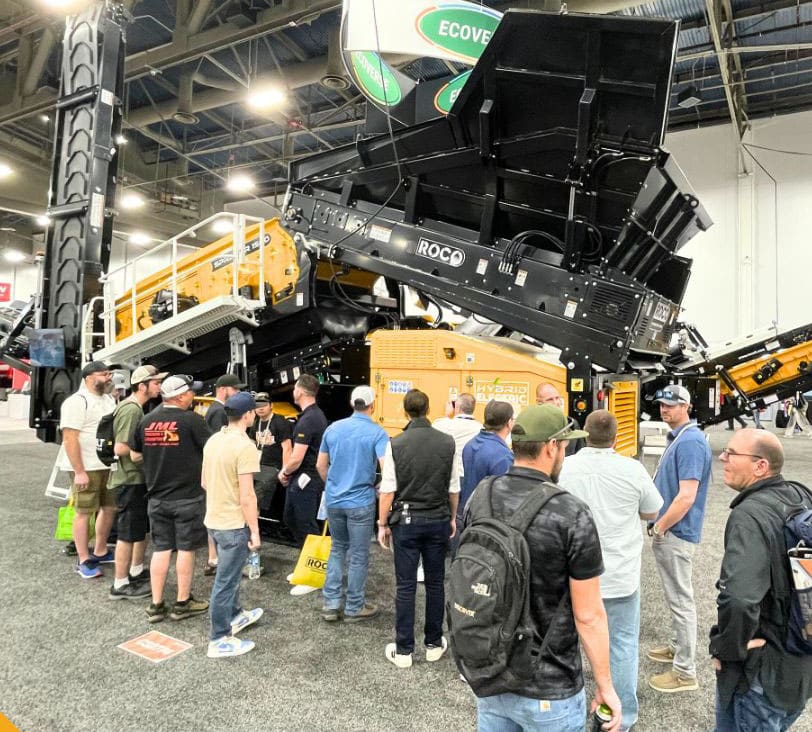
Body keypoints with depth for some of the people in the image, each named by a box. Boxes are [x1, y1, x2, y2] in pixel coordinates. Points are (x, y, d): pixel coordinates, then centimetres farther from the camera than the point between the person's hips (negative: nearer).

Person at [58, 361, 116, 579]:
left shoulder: (109, 400, 12)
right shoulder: (77, 402, -14)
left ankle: (100, 552, 29)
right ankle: (83, 561, 11)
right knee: (84, 512, 0)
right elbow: (69, 439, -19)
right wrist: (79, 471, -22)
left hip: (109, 466, 8)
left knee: (110, 508, 14)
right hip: (87, 468, -8)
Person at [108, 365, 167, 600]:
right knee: (129, 533, 0)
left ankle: (137, 571, 36)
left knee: (143, 527, 21)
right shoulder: (130, 410, -21)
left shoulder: (136, 408, 10)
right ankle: (120, 585, 12)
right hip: (130, 481, -10)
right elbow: (120, 448, -26)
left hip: (139, 478, 10)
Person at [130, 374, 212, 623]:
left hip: (156, 497, 5)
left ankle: (156, 606, 17)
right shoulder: (191, 419, -14)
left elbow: (134, 455, 12)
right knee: (186, 549, 7)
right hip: (187, 496, -5)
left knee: (160, 549, 13)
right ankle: (183, 603, 17)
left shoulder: (147, 420, 2)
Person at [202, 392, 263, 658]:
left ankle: (235, 615, 44)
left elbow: (204, 482, 13)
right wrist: (255, 530, -14)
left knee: (229, 574, 25)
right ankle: (219, 641, 17)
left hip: (213, 520, 8)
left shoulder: (213, 440, 4)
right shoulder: (245, 446, -22)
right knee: (225, 582, 4)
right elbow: (246, 496, -22)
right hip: (234, 524, -8)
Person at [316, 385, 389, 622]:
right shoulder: (377, 433, -11)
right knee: (359, 555, 8)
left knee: (337, 548, 20)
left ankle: (331, 604, 20)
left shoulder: (333, 428, 4)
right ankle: (354, 608, 19)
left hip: (334, 500, 5)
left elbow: (321, 466, 10)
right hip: (361, 502, -5)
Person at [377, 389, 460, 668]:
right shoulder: (448, 443, -5)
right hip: (438, 520, 2)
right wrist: (452, 518, 16)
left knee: (406, 585, 7)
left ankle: (403, 650, 16)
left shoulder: (396, 444, -11)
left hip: (406, 521, -2)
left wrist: (383, 524, 2)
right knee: (435, 583, 14)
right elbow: (454, 488, 1)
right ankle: (434, 644, 26)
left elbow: (388, 490, -9)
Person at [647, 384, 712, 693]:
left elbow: (686, 497, -27)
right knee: (675, 596, 22)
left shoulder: (690, 442, -21)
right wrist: (659, 525, 17)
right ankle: (678, 647, 38)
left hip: (675, 533, -10)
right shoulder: (678, 438, 10)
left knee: (681, 600, 1)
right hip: (669, 531, 10)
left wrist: (658, 528, -17)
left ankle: (685, 672, 12)